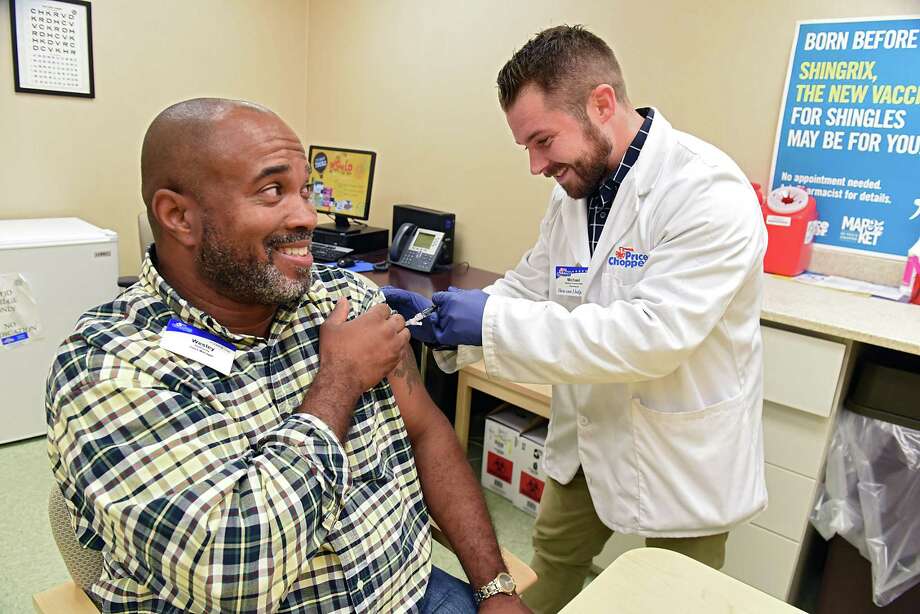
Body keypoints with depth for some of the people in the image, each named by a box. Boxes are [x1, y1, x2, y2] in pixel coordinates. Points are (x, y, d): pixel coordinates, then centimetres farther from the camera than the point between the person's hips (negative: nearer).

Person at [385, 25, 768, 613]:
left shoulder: (709, 191, -25)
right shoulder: (573, 192, -1)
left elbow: (652, 335, -34)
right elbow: (530, 287, 4)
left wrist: (493, 321, -32)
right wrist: (443, 322, -12)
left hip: (682, 454, -6)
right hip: (586, 434, 7)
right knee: (552, 563, 25)